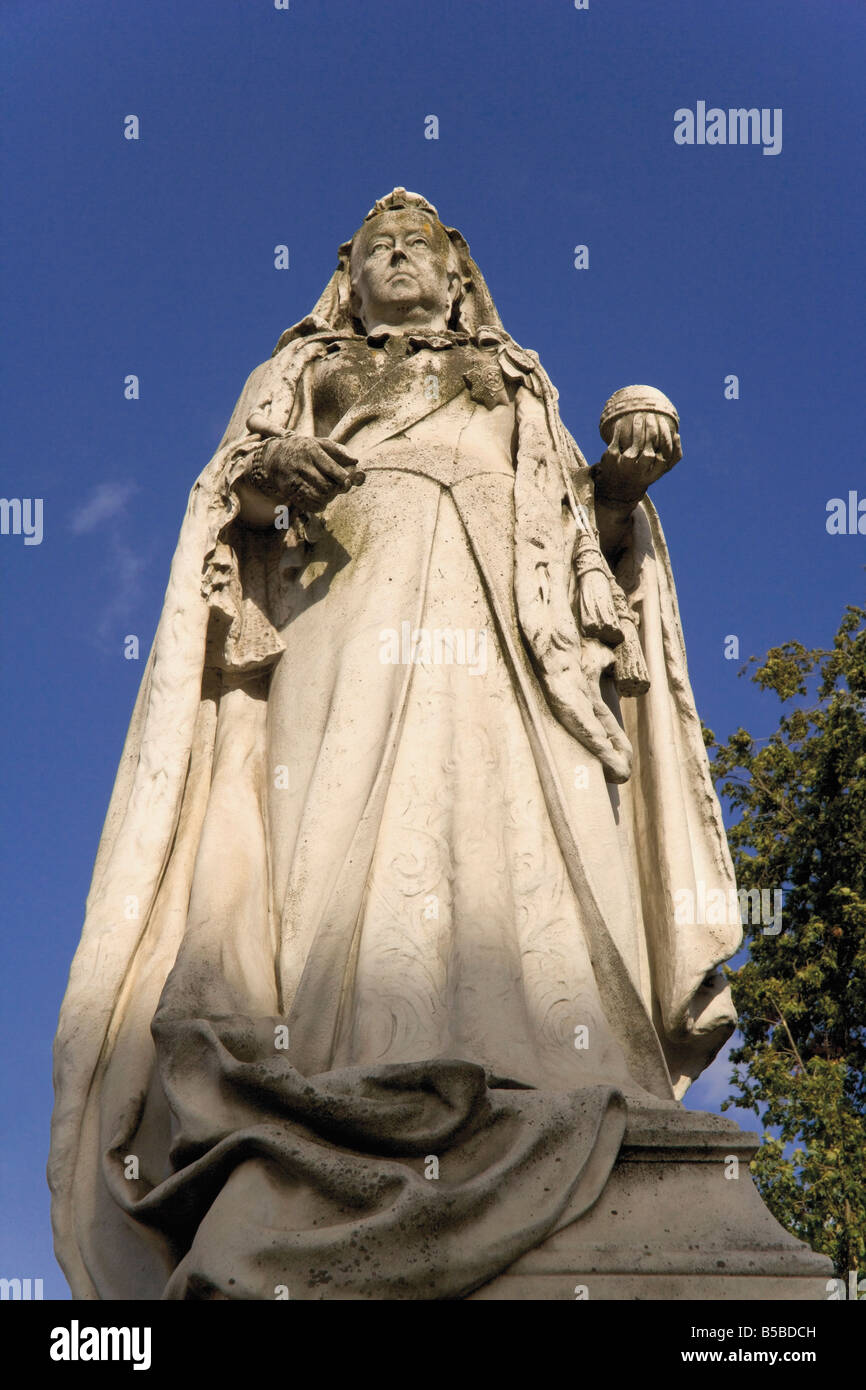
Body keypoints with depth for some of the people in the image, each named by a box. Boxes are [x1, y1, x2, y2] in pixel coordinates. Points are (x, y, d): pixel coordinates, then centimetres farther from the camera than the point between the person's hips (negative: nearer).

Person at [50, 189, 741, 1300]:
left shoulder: (519, 391, 33)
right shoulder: (298, 376, 31)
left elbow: (592, 540, 21)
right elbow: (227, 520, 16)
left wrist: (625, 477, 0)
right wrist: (259, 480, -7)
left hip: (498, 645, 2)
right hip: (340, 626, -1)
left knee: (510, 865, -23)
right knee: (333, 864, -24)